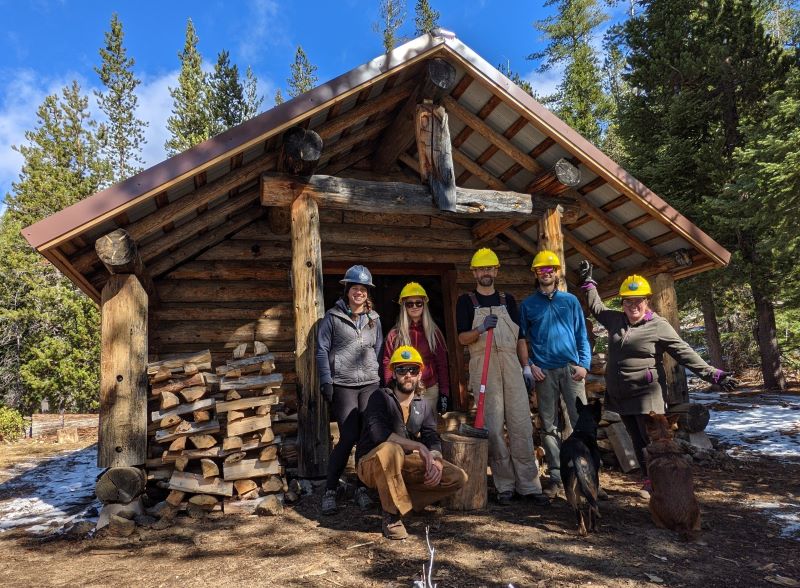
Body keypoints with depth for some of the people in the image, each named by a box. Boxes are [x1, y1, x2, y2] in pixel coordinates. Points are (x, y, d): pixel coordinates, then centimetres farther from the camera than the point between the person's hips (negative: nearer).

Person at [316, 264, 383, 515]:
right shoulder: (333, 316, 2)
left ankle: (362, 488, 15)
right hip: (343, 385, -4)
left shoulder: (374, 318, 13)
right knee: (349, 438, -9)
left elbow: (379, 351, 16)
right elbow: (322, 350, 0)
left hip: (370, 384, 4)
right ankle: (330, 490, 7)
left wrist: (382, 379, 11)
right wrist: (326, 381, -8)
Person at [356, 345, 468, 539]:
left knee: (458, 478, -7)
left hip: (403, 465, 6)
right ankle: (391, 514, -21)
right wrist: (418, 446, -27)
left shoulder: (423, 405, 6)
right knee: (390, 450, -41)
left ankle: (402, 499, 0)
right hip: (371, 464, -5)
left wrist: (436, 462, -23)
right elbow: (380, 434, -28)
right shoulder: (380, 397, -13)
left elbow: (432, 440, -2)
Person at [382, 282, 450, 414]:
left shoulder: (434, 332, 7)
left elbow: (442, 364, 6)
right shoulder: (395, 334, 3)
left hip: (430, 390, 1)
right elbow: (387, 363, 3)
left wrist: (444, 393, 0)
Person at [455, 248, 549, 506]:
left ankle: (528, 485, 5)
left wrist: (527, 366, 9)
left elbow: (520, 337, 17)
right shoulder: (466, 301, 7)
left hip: (511, 364, 3)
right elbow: (462, 338, -1)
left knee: (522, 425, -1)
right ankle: (505, 485, 7)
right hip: (483, 366, -3)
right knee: (493, 427, -2)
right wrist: (481, 329, -20)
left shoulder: (508, 300, 17)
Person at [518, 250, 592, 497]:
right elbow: (521, 338, 8)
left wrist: (584, 364, -4)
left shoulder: (570, 301, 11)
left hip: (571, 369, 0)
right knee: (549, 426, 4)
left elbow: (582, 335, 8)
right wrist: (529, 366, -4)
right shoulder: (527, 305, 9)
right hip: (544, 372, 0)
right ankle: (556, 476, 12)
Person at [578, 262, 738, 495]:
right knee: (637, 440, 12)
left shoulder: (659, 326, -8)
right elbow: (597, 307, 27)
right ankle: (648, 481, 22)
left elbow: (685, 353, -10)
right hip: (621, 394, 6)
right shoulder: (615, 320, 9)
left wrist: (713, 374, -17)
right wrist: (588, 282, 29)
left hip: (646, 393, -5)